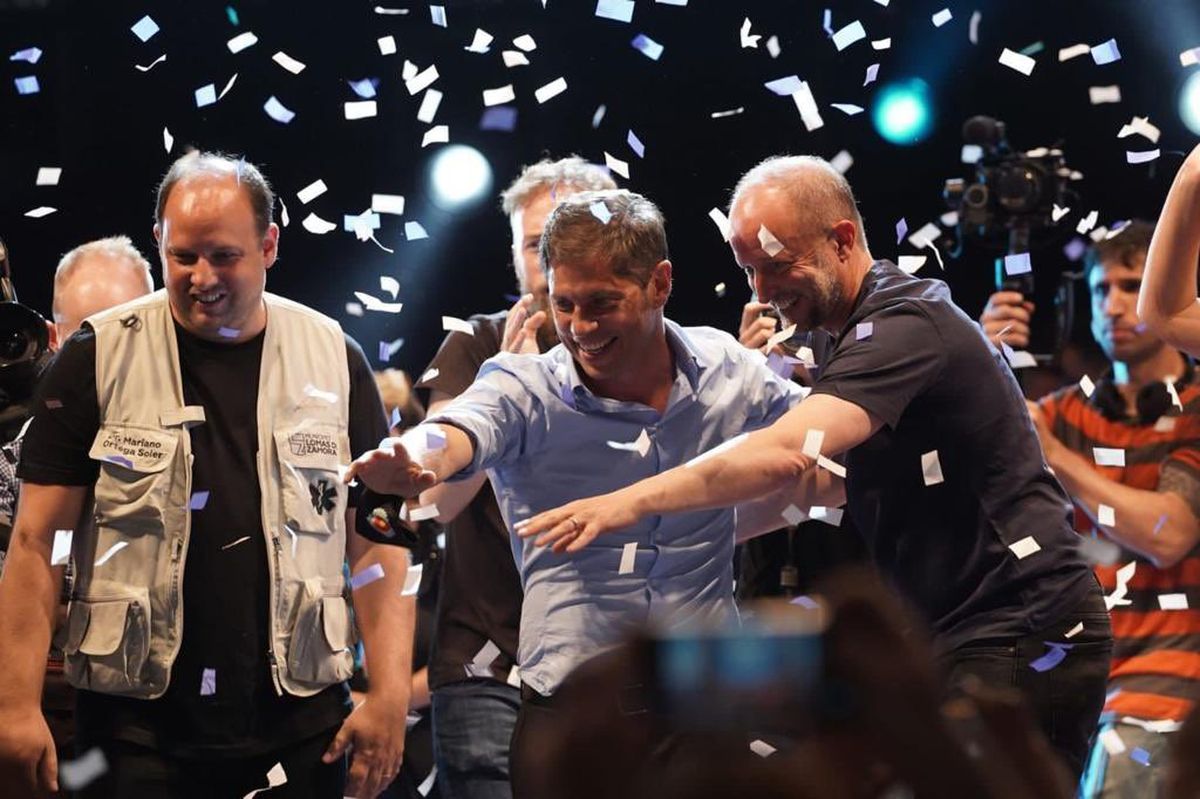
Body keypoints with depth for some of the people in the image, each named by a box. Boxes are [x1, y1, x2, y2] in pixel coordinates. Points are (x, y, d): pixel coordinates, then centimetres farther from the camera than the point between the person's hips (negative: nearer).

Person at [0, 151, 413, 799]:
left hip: (300, 727, 1)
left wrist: (389, 697, -4)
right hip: (136, 727, -1)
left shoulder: (333, 361, 6)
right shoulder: (98, 359, 1)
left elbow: (375, 543, 6)